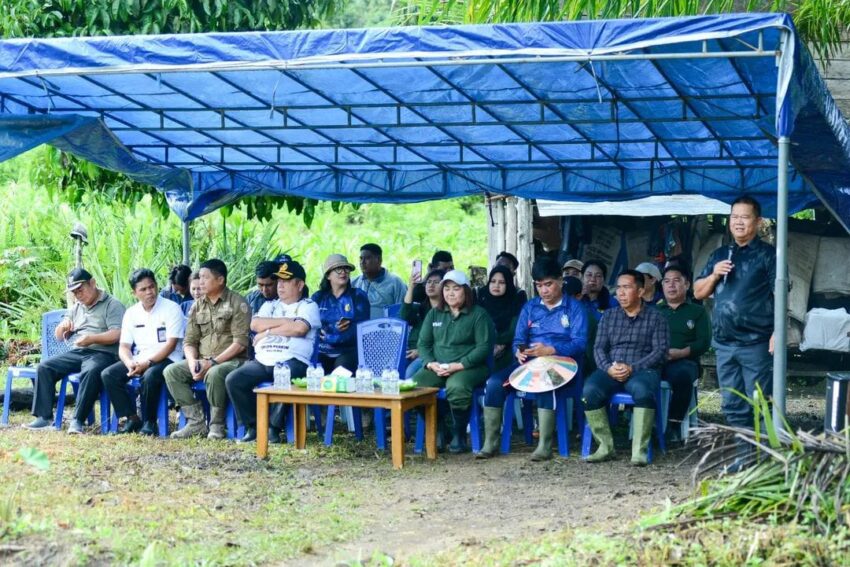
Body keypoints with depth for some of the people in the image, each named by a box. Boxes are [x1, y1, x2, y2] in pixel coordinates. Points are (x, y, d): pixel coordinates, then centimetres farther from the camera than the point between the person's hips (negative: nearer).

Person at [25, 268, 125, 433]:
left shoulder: (112, 305, 2)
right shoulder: (76, 308, 23)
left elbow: (117, 334, -12)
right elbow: (59, 337, 25)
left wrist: (92, 338, -26)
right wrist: (63, 326, 1)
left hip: (102, 353, -7)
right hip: (76, 353, 7)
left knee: (91, 371, -39)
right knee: (44, 367, -15)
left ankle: (77, 420, -38)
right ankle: (44, 416, -16)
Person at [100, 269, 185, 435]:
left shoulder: (171, 309, -6)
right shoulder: (131, 313, 10)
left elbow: (171, 345, -13)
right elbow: (124, 346, 7)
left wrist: (148, 363, -22)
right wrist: (130, 363, -16)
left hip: (166, 359, -6)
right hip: (139, 359, 6)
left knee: (150, 376, -37)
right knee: (108, 375, -16)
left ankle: (150, 421, -17)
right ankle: (132, 418, -9)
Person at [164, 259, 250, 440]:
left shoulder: (237, 303, -4)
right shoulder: (197, 306, 14)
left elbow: (240, 342, -12)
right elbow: (189, 341, 12)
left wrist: (212, 362, -19)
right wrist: (192, 362, -11)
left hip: (231, 360, -6)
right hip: (202, 361, 6)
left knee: (214, 374, -38)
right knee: (171, 371, -16)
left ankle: (217, 425, -19)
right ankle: (196, 422, -15)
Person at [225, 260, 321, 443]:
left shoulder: (308, 306, 9)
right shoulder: (269, 305, 25)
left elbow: (300, 328, -12)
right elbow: (255, 324, 5)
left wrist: (268, 331, -3)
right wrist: (285, 321, -1)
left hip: (292, 361, -5)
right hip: (263, 361, 5)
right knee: (233, 380, -18)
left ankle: (274, 427, -20)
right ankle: (252, 426, -7)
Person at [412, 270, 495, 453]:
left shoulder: (478, 314, 2)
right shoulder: (434, 314, 17)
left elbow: (484, 347, -7)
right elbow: (423, 343, 14)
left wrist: (458, 366, -17)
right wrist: (430, 363, -7)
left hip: (468, 367, -5)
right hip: (437, 367, 5)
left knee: (456, 387, -39)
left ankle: (460, 434, -15)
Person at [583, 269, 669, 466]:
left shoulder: (655, 317, 8)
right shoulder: (609, 316, 19)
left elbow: (661, 351, -2)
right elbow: (599, 348, 11)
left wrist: (632, 368, -16)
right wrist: (608, 368, -11)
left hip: (642, 370, -3)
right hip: (611, 370, 3)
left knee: (642, 390, -39)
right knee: (590, 390, -30)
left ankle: (639, 450, -34)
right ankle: (605, 446, -21)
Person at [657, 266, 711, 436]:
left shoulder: (698, 311, 17)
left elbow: (704, 342, 4)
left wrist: (679, 353, -13)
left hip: (683, 361, -2)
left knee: (682, 375, -40)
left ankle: (674, 423, -32)